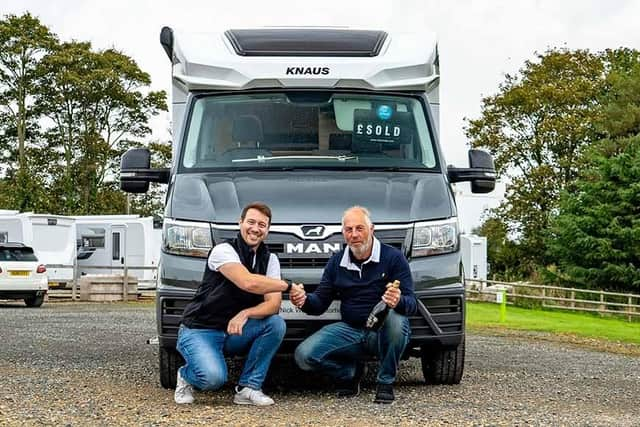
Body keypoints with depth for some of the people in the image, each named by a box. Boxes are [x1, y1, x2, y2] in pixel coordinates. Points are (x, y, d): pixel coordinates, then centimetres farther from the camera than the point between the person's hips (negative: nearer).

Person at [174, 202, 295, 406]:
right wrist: (288, 285, -20)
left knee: (276, 324, -21)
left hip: (233, 331, 6)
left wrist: (246, 313, -28)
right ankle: (186, 376, 6)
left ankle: (248, 388, -10)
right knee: (213, 377, -32)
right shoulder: (224, 250, -14)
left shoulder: (269, 259, 4)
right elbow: (248, 282, -31)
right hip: (199, 330, -6)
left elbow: (273, 304, -9)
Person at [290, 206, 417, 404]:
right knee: (304, 355, -17)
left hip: (382, 332, -3)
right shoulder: (337, 262, 8)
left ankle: (385, 383, -14)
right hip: (351, 331, 3)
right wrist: (304, 301, -17)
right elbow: (321, 302, 7)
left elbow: (411, 303, -14)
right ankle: (351, 372, 12)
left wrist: (399, 302, -39)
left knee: (395, 319, -39)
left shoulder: (393, 257, -7)